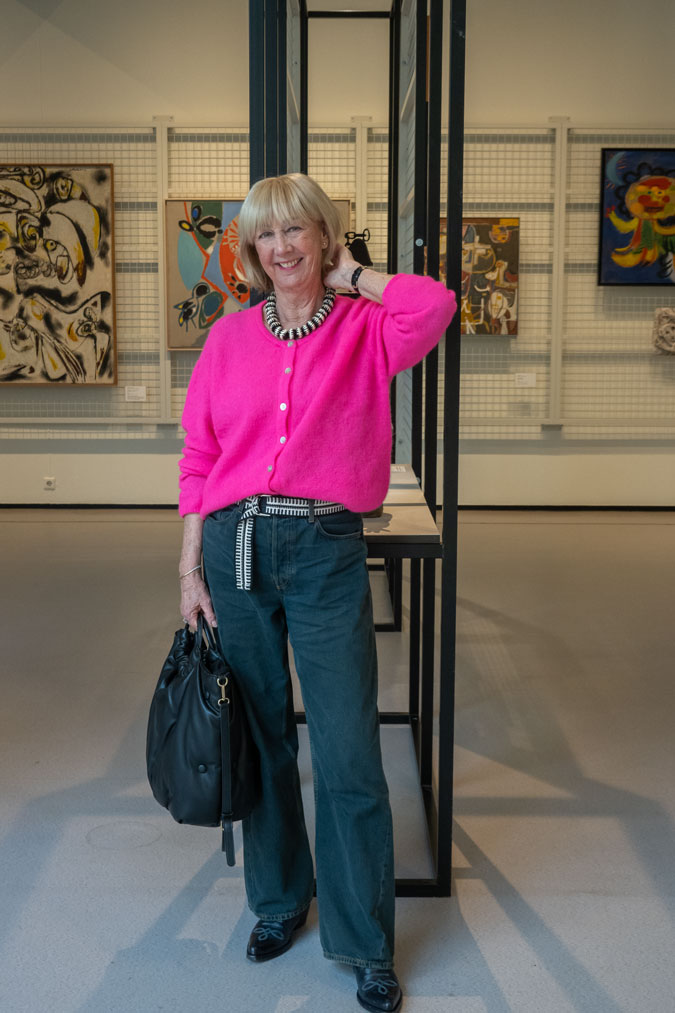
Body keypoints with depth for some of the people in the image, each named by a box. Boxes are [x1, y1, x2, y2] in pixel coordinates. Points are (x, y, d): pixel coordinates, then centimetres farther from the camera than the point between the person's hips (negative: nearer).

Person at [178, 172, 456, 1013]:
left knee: (349, 759, -1)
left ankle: (367, 945, 16)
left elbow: (435, 304, -21)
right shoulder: (229, 337, 8)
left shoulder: (367, 331, 2)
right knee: (261, 741, 14)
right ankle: (279, 898, 36)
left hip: (326, 550, -2)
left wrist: (351, 276, -4)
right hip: (236, 545, 3)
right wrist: (191, 570, 3)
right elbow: (197, 460, 8)